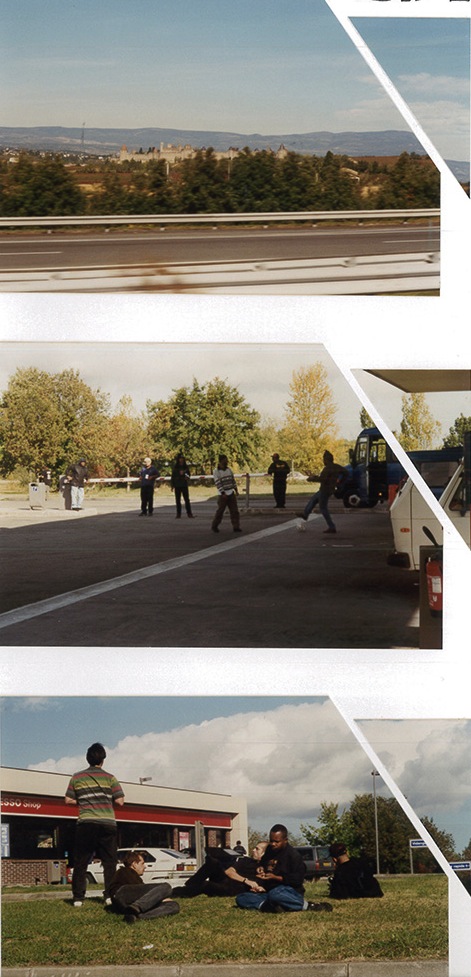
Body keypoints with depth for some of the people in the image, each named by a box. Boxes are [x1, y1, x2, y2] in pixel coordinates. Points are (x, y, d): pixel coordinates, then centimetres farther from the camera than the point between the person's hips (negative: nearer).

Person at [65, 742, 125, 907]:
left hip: (86, 823, 0)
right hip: (108, 824, 0)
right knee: (109, 862, 7)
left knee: (80, 862, 5)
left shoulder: (76, 778, 6)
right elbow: (120, 801, 0)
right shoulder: (110, 778, 4)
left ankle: (78, 897, 1)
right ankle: (110, 895, 0)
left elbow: (68, 800, 5)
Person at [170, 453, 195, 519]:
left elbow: (188, 474, 12)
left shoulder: (186, 467, 4)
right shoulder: (175, 467, 2)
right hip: (177, 486, 0)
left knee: (187, 499, -4)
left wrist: (187, 477, -12)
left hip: (184, 485, 0)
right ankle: (178, 514, 8)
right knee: (178, 500, 3)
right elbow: (173, 476, 4)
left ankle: (189, 513, -2)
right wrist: (172, 485, 1)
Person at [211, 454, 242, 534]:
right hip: (222, 494, -5)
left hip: (231, 493, 5)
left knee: (234, 510, -2)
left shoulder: (229, 469, 7)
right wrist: (223, 494, -21)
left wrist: (236, 490, 9)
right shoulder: (216, 472, -10)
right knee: (220, 511, 1)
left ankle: (236, 527, -1)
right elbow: (218, 484, -15)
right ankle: (214, 526, 17)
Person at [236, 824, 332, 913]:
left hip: (292, 892, -7)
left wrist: (275, 877, -21)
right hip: (269, 891, 7)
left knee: (274, 894, -44)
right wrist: (261, 870, 10)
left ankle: (306, 905, -24)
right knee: (240, 898, -10)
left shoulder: (293, 855, -8)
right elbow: (262, 864, 35)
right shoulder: (269, 851, 15)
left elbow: (298, 879, -16)